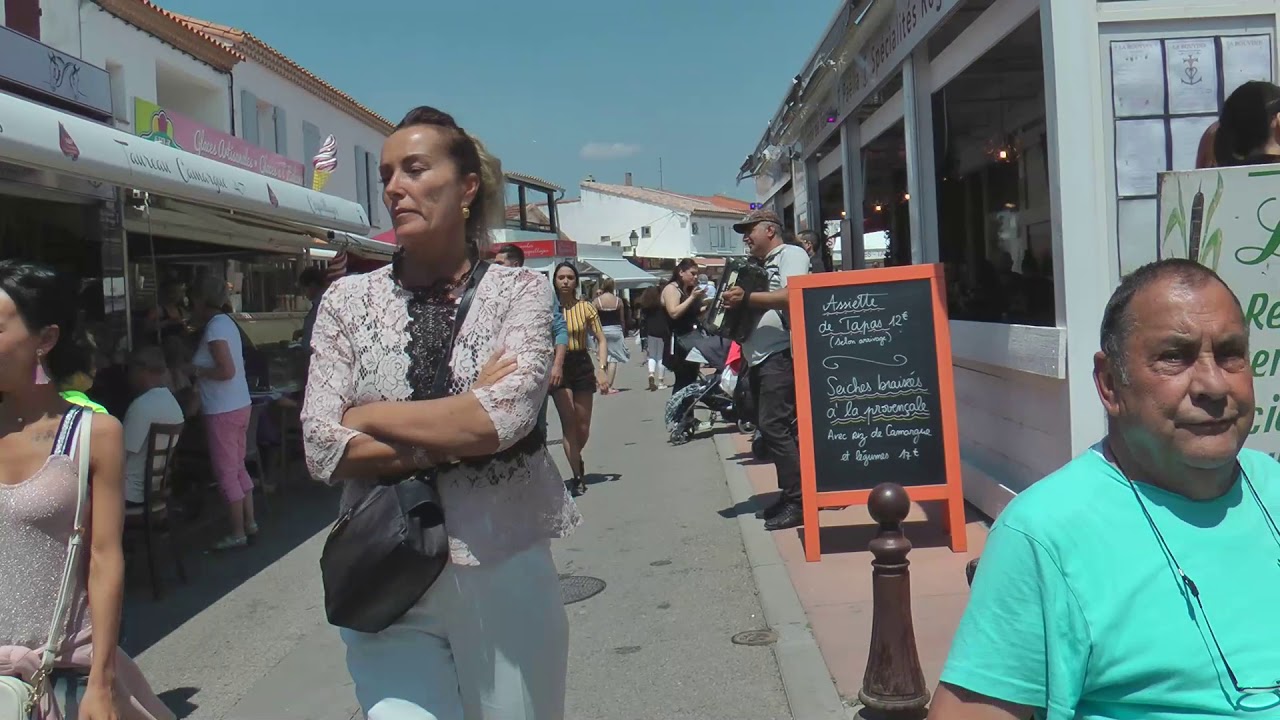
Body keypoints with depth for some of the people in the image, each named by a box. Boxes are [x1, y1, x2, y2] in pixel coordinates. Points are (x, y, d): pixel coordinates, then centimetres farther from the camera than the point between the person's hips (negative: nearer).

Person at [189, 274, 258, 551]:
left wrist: (198, 372, -10)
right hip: (240, 406, 9)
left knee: (226, 473, 0)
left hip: (223, 412, -9)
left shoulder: (214, 328, -16)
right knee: (238, 467, 17)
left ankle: (237, 533, 8)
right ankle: (249, 523, 25)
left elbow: (227, 370, -23)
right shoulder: (227, 322, 12)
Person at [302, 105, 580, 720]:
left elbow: (506, 417, -17)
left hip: (505, 571, 0)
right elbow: (322, 450, -7)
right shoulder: (347, 300, 3)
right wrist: (460, 428, -13)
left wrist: (369, 416, -10)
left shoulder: (520, 290, -1)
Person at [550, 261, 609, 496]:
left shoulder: (586, 307, 0)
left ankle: (576, 460, 37)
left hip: (582, 365, 1)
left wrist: (602, 369, -11)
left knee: (583, 426, 6)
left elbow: (601, 340, 0)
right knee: (568, 421, -11)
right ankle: (577, 476, -3)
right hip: (558, 367, -1)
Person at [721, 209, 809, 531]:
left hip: (780, 355, -10)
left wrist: (746, 297, -21)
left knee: (774, 426, -14)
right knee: (769, 428, 10)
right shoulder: (763, 265, 23)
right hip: (759, 358, 10)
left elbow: (792, 297, -20)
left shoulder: (790, 254, -3)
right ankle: (789, 495, 17)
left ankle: (798, 502, -11)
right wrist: (734, 304, 12)